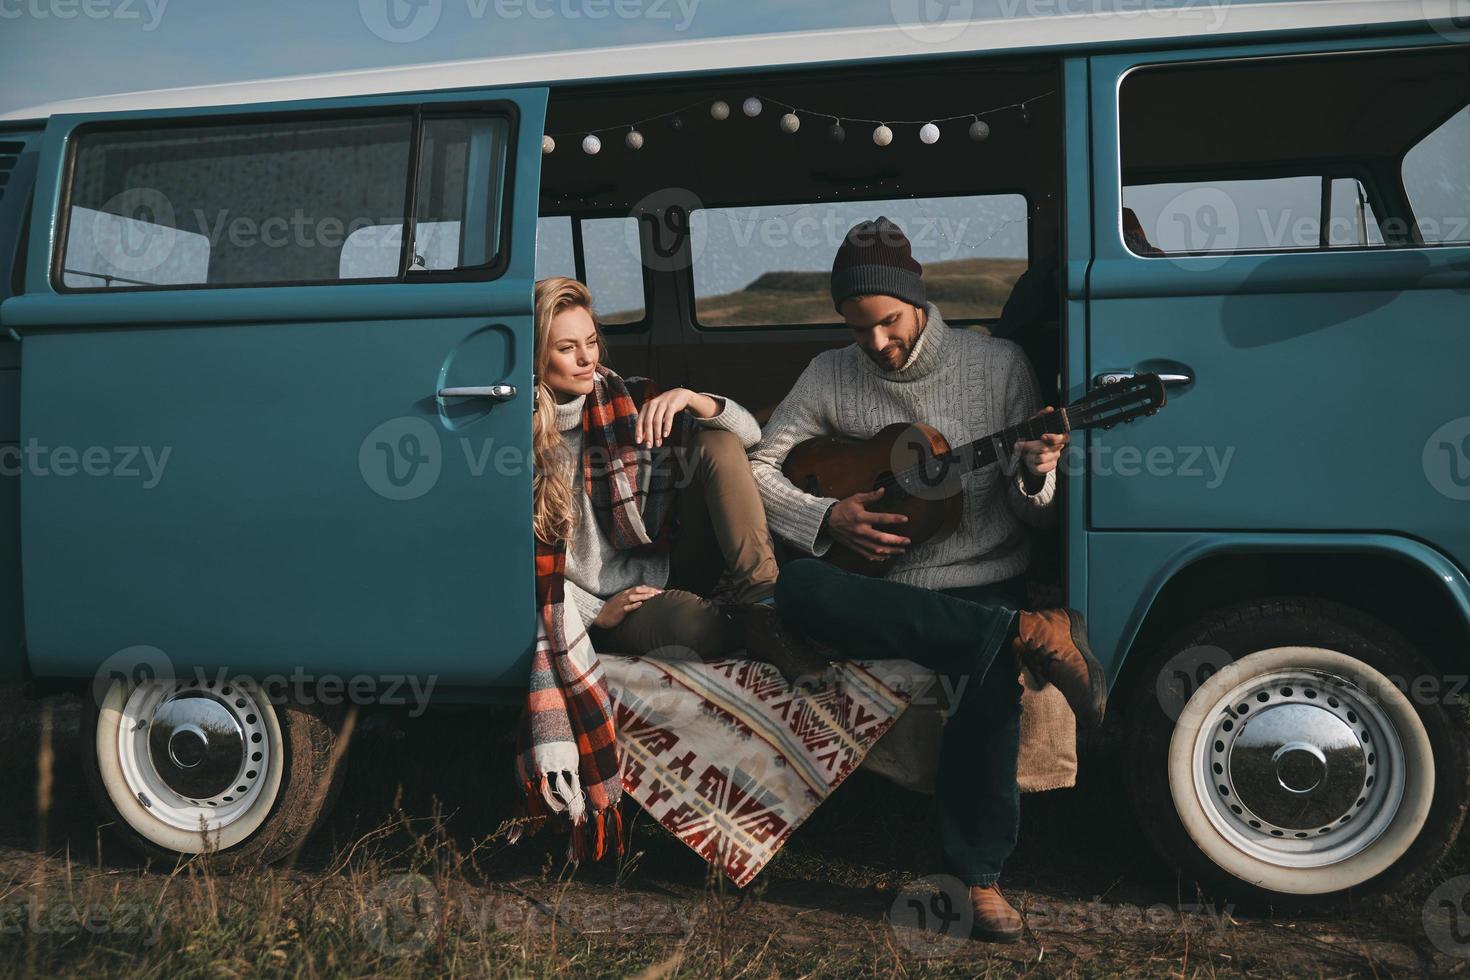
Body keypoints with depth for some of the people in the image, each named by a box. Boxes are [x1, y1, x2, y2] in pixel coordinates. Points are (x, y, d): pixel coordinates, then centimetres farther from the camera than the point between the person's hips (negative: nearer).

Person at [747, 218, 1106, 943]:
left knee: (993, 677, -35)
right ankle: (1030, 635, -33)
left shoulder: (998, 365, 3)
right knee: (798, 590, -33)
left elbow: (1032, 516, 5)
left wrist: (1036, 476, -20)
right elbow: (757, 467, 6)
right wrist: (828, 518, -9)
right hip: (880, 588, 2)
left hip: (981, 585, -1)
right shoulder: (830, 376, 6)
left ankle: (979, 875, -13)